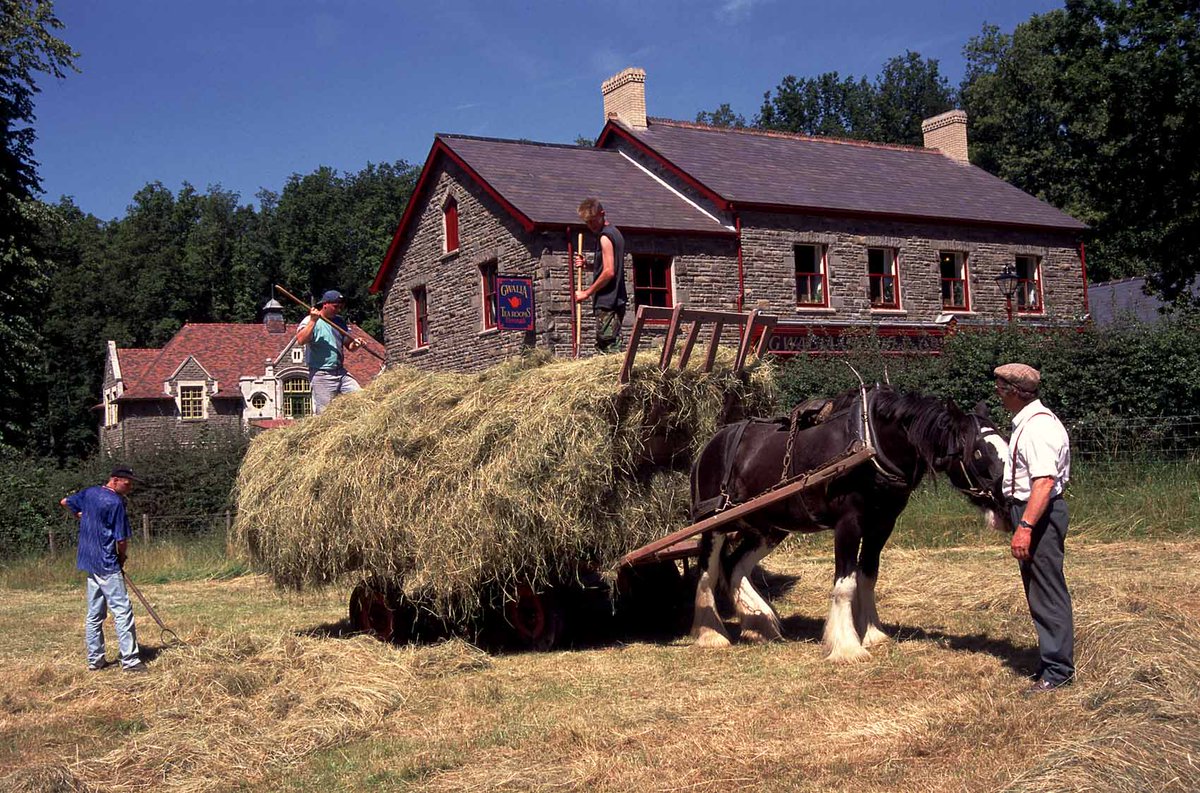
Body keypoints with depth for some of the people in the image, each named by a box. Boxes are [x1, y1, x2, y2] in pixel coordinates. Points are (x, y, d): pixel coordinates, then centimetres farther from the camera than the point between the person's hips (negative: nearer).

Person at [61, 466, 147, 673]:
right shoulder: (115, 502, -16)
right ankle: (129, 660, -7)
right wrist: (122, 559, 4)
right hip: (107, 565, -9)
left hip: (90, 563, 9)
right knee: (123, 612, -6)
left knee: (94, 614, 13)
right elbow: (122, 540, -14)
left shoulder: (89, 493, 8)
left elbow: (65, 502, 25)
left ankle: (95, 659, 18)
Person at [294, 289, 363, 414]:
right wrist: (313, 320, -22)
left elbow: (350, 346, 16)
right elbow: (301, 340, -21)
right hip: (321, 375, -6)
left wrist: (356, 344, -7)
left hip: (341, 372, 6)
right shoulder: (310, 321, -4)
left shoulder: (340, 322, 15)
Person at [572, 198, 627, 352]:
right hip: (617, 300, 10)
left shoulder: (605, 237, -11)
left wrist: (587, 293, -11)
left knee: (608, 348, -11)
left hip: (606, 302, -10)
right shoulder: (615, 233, 18)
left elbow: (609, 272, -19)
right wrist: (587, 264, 10)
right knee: (613, 347, 10)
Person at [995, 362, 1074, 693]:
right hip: (1028, 510, 11)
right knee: (1039, 592, 18)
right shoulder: (1028, 423, 13)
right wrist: (1014, 515, 26)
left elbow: (1044, 482, -29)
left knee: (1047, 593, -4)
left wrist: (1025, 526, -32)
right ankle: (1053, 660, 28)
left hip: (1039, 514, -11)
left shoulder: (1038, 427, -21)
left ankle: (1058, 669, 4)